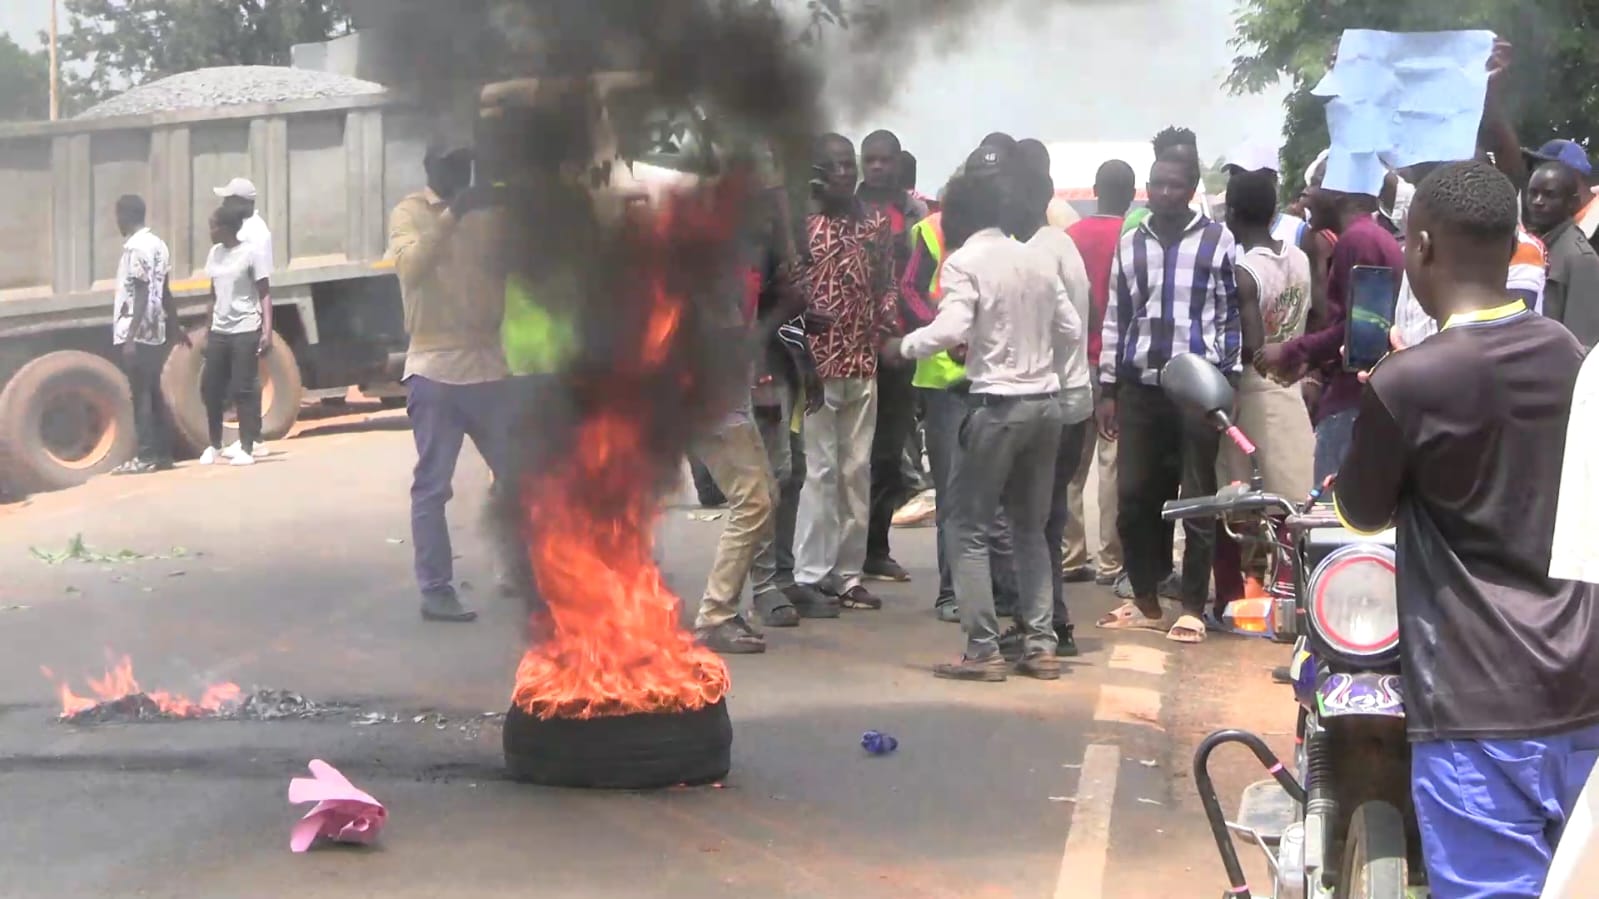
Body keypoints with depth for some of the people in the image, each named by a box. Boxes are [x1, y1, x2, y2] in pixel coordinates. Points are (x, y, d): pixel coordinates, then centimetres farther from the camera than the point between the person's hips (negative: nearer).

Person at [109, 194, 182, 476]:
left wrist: (130, 336, -21)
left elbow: (141, 294, -19)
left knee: (141, 395, -5)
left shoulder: (136, 248, -14)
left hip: (136, 334, -9)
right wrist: (175, 325, 25)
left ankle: (146, 456, -3)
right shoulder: (157, 244, 12)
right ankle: (163, 453, 15)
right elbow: (164, 291, 18)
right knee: (153, 394, 12)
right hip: (155, 332, 9)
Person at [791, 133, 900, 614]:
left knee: (857, 471, 9)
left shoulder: (875, 224, 10)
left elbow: (886, 286, 14)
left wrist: (888, 330, -3)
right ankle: (809, 576, 1)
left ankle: (847, 573, 17)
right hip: (816, 363, -5)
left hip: (863, 364, 5)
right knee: (820, 471, -4)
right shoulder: (800, 223, -5)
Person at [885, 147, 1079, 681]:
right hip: (1045, 403, 6)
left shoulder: (964, 261, -8)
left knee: (972, 528, 3)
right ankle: (1040, 646, 13)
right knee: (1031, 527, 15)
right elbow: (1071, 331, 11)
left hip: (998, 404, -6)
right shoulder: (1039, 259, 10)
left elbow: (951, 330, -21)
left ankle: (983, 651, 0)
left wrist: (903, 346, -5)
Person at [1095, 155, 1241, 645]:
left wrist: (1228, 383, -4)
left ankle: (1193, 608, 8)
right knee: (1134, 494, 6)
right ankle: (1145, 599, 19)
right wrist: (1108, 389, 10)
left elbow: (1231, 315, 3)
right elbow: (1115, 319, 14)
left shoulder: (1217, 240, 2)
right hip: (1139, 386, 4)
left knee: (1197, 498, 1)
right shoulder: (1129, 244, 12)